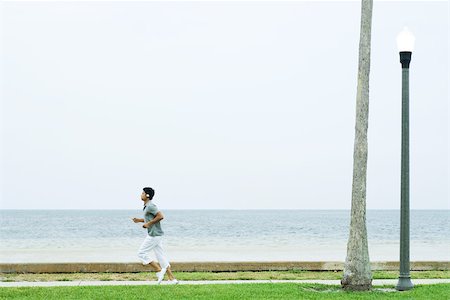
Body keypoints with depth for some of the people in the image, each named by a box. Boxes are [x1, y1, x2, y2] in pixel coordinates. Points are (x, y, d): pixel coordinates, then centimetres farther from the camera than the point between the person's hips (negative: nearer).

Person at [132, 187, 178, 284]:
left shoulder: (150, 206, -15)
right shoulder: (147, 206, 16)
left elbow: (160, 216, -24)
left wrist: (148, 223, -18)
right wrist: (139, 220, 16)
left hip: (154, 235, -10)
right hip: (155, 235, 10)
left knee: (141, 253, -3)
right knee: (161, 256, 8)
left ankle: (159, 270, -4)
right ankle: (172, 279, 7)